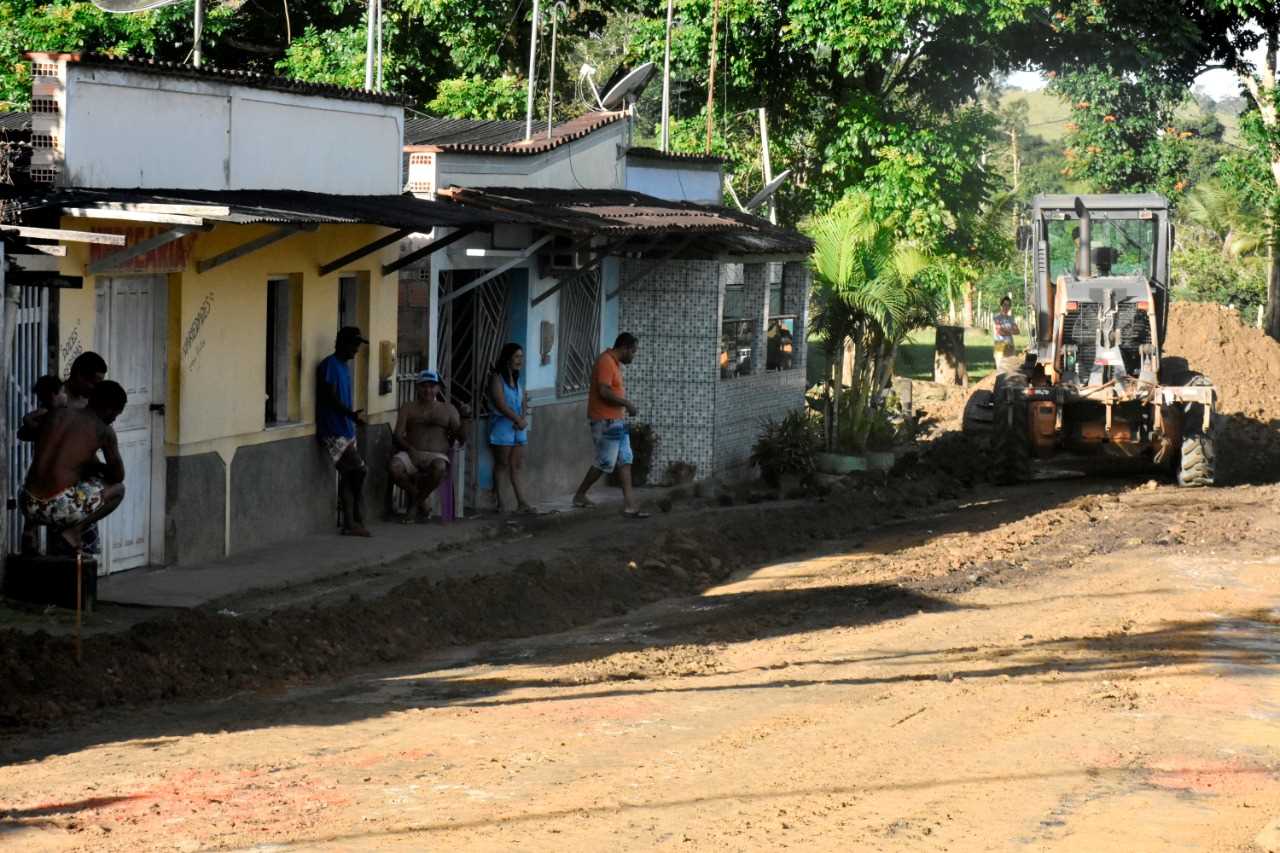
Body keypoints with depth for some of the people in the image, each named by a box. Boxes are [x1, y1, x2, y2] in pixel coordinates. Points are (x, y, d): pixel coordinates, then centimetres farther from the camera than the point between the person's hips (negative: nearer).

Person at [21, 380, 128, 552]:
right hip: (62, 509, -6)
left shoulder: (56, 414, 12)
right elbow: (118, 476, 10)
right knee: (117, 489, 19)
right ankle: (74, 530, 0)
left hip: (30, 507, 6)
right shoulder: (104, 431, 0)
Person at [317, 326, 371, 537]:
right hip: (333, 432, -9)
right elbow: (330, 399, -17)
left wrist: (354, 416, 13)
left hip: (346, 431, 9)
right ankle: (356, 520, -4)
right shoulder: (329, 366, -11)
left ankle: (350, 524, 7)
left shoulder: (344, 367, 17)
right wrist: (352, 415, -24)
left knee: (348, 477, 6)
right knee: (359, 469, -13)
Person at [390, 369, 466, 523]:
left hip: (437, 456, -1)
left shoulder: (448, 410, 17)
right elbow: (397, 435, 5)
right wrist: (410, 449, -15)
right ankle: (422, 504, -11)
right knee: (395, 466, -33)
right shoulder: (408, 408, 17)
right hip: (412, 454, 1)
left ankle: (415, 505, -15)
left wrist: (463, 420, -12)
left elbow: (461, 438, 8)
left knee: (439, 467, -39)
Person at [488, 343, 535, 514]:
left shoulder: (517, 381, 15)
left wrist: (523, 419, -8)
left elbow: (524, 402, 11)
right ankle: (498, 500, 5)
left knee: (517, 465, 3)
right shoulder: (497, 379, -8)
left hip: (518, 428, 7)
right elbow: (501, 404, -16)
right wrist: (518, 420, -13)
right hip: (502, 426, -7)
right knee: (501, 464, -2)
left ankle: (521, 502, 0)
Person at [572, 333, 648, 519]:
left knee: (625, 461, 6)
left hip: (617, 421, 10)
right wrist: (627, 404, -17)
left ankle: (629, 504, 4)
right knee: (605, 463, -3)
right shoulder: (606, 362, -17)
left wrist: (625, 405, 10)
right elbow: (604, 392, -25)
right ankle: (580, 495, 13)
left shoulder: (616, 363, 14)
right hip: (605, 421, -10)